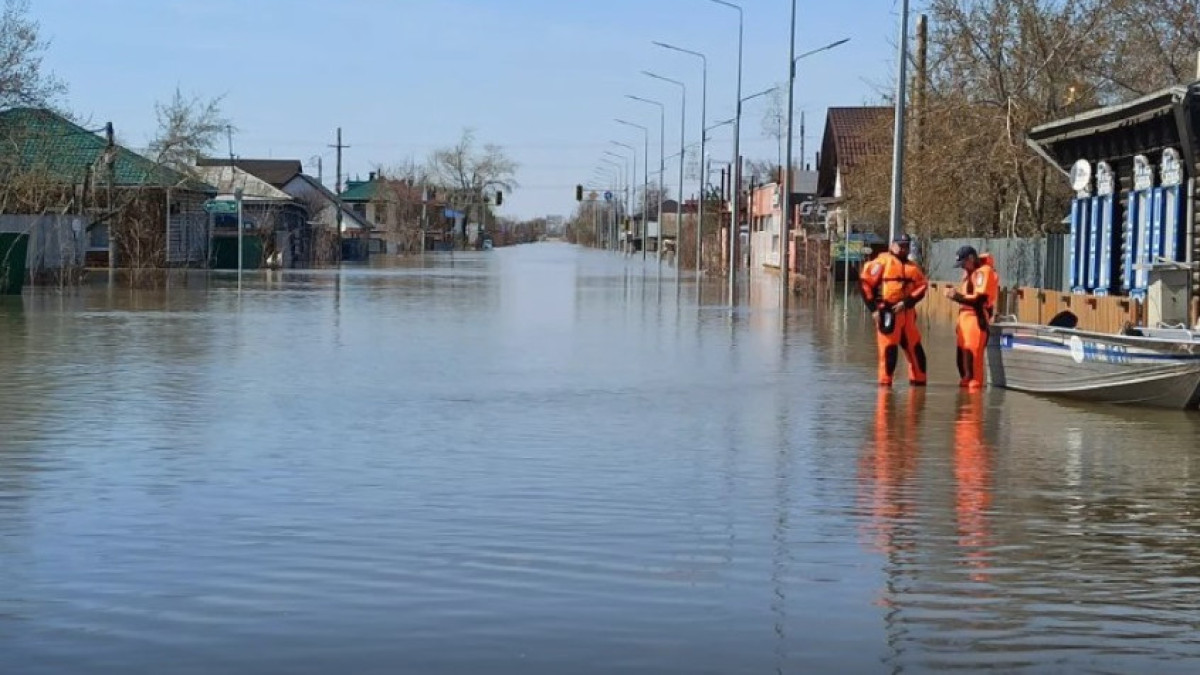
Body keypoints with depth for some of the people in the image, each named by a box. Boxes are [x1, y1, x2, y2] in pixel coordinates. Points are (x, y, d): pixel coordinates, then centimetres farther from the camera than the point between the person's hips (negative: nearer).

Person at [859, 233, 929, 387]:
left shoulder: (913, 267, 15)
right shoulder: (882, 262, -1)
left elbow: (922, 286, 4)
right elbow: (865, 283, -6)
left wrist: (907, 302, -12)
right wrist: (873, 307, -9)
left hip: (907, 312, 5)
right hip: (887, 312, -5)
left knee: (915, 347, 8)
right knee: (888, 348, -5)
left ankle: (918, 380, 18)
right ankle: (885, 382, 4)